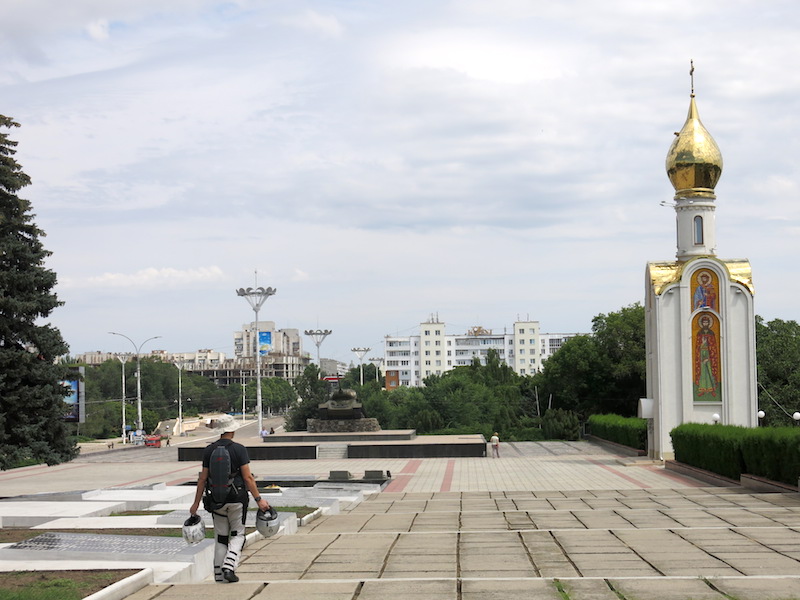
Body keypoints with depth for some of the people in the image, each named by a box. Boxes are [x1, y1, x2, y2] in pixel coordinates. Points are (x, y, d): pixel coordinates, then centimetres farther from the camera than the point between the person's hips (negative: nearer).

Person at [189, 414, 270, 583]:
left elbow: (203, 479, 2)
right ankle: (229, 567, -9)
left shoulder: (209, 451, 1)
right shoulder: (239, 449, -9)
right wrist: (259, 499, -9)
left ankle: (219, 576, 12)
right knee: (237, 534, 10)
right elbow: (247, 477, -12)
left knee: (221, 538, 12)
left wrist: (196, 503, 9)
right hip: (237, 497, -3)